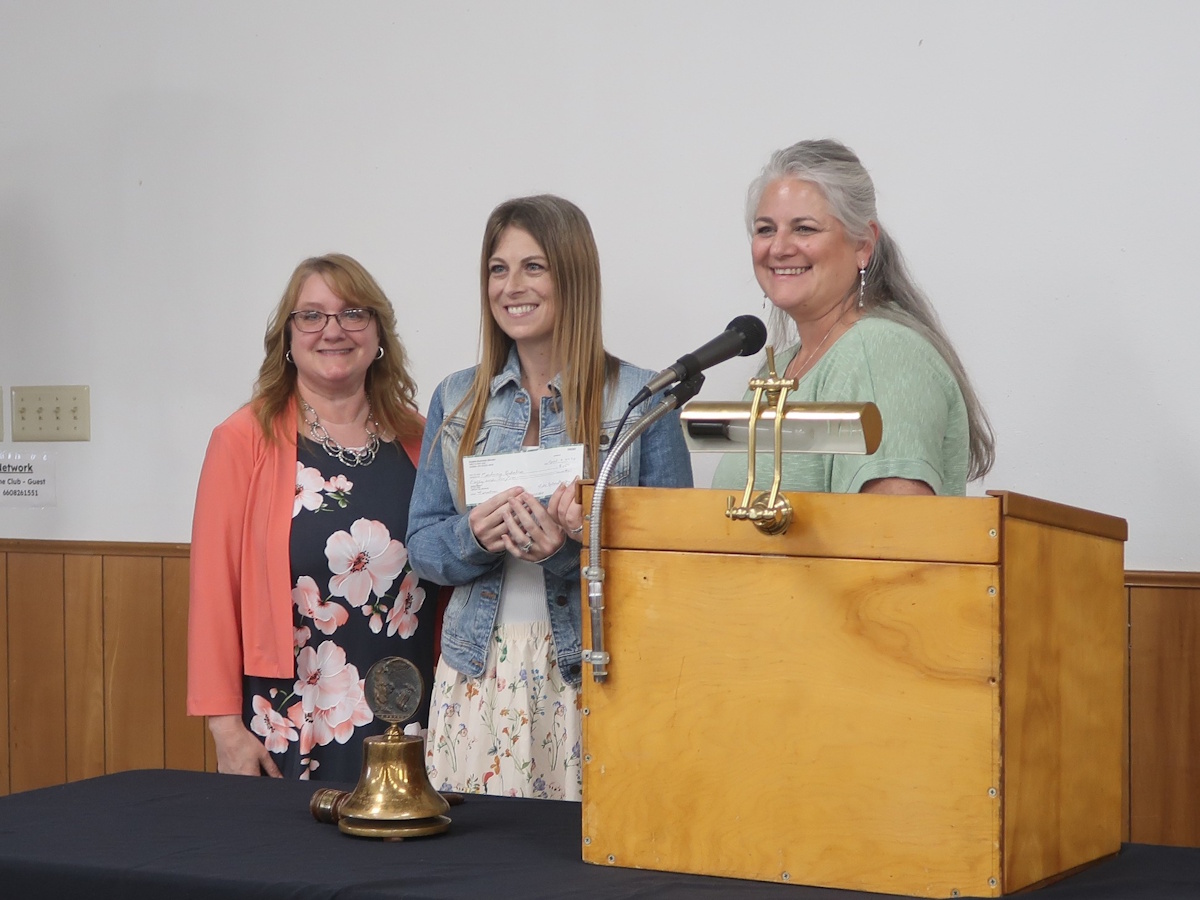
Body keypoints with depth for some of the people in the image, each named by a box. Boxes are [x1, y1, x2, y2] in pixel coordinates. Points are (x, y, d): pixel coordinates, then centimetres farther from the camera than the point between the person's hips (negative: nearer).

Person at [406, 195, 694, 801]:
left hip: (590, 668, -3)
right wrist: (476, 536, -12)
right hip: (480, 671, 3)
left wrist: (573, 543, -20)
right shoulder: (456, 400, 11)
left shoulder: (640, 399, -1)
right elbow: (421, 545, 9)